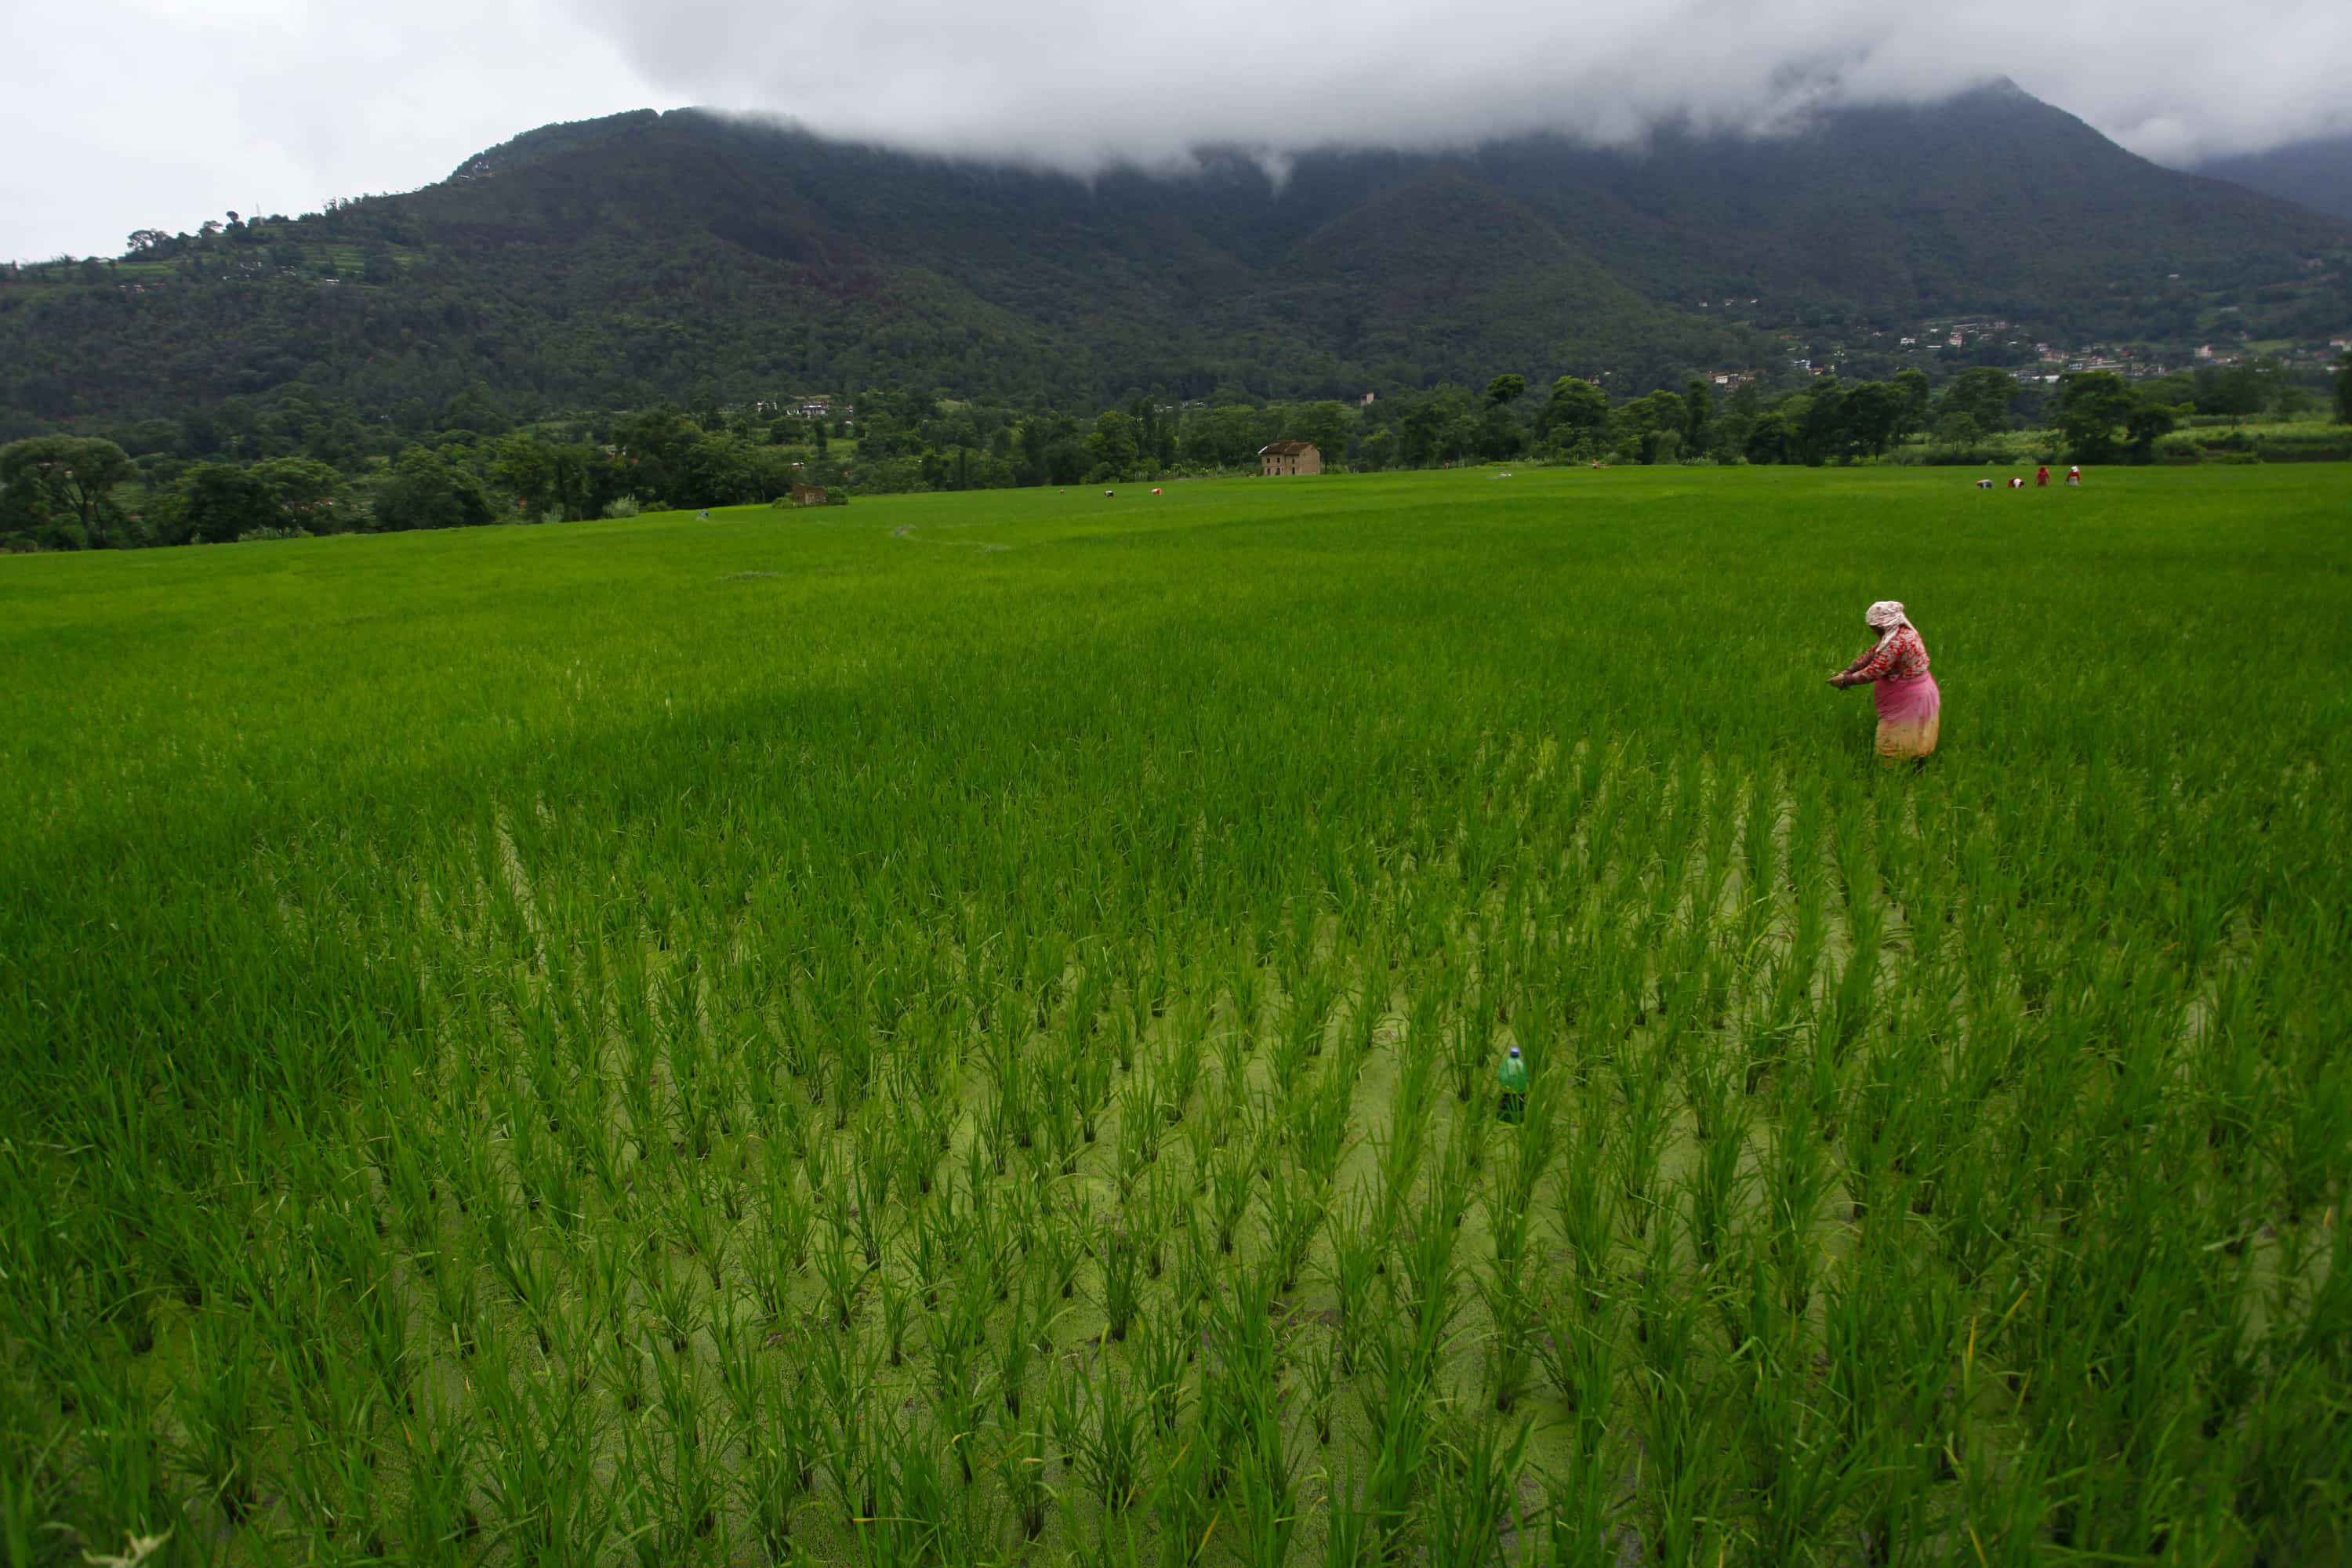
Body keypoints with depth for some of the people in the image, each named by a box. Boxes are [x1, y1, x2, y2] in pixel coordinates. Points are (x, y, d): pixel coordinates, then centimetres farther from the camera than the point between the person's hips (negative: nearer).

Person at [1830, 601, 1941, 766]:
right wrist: (1847, 671, 1)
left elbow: (1873, 672, -27)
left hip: (1909, 701, -10)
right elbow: (1872, 653, 9)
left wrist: (1845, 680, -16)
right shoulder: (1902, 632, 6)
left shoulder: (1897, 642, -27)